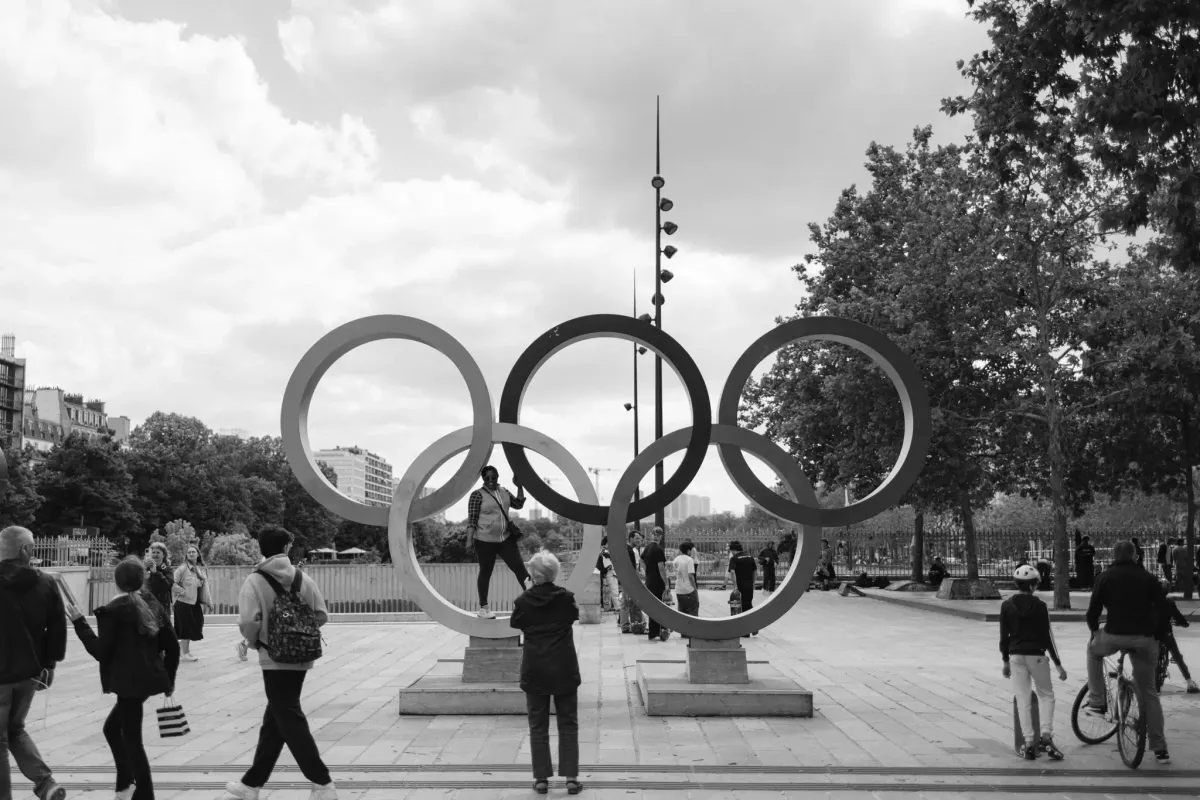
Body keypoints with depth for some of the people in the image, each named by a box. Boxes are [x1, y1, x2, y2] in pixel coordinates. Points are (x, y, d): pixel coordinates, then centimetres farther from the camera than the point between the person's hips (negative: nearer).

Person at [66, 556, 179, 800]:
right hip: (150, 678, 7)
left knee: (132, 740, 3)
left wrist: (79, 622, -5)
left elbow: (101, 652, -11)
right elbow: (172, 647, 6)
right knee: (112, 727, 24)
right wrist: (169, 679, 18)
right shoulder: (155, 606, 7)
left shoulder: (112, 610, -10)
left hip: (129, 682, -7)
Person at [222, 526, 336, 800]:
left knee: (290, 722, 0)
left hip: (274, 658, -5)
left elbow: (248, 621, -19)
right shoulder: (302, 578, 2)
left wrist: (255, 642, 1)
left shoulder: (255, 580, -9)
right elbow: (322, 616, 1)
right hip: (300, 657, 5)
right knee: (274, 721, 16)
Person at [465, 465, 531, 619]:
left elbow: (519, 504, 15)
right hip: (485, 541, -5)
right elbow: (471, 520, -12)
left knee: (518, 565, -3)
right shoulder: (477, 495, -10)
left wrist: (520, 487, 2)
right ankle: (483, 607, 16)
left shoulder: (504, 492, 9)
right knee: (485, 572, 5)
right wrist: (469, 542, -17)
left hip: (506, 538, 5)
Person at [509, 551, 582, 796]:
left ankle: (542, 778, 9)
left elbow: (515, 623, 8)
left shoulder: (524, 600, -9)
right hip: (564, 669, 0)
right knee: (568, 724, 8)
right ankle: (571, 777, 6)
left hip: (534, 670, 0)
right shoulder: (565, 597, -8)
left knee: (538, 726, 9)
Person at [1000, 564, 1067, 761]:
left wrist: (1006, 661, 13)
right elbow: (1047, 636, -6)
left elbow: (1004, 636, 2)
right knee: (1046, 695, 14)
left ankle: (1029, 744, 2)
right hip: (1036, 655, -2)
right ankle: (1046, 736, -1)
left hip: (1016, 656, 2)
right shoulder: (1040, 606, -7)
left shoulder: (1007, 606, -1)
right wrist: (1058, 663, 1)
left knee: (1023, 700, 6)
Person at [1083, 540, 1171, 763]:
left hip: (1115, 635, -2)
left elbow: (1093, 609, 1)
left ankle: (1097, 702, 22)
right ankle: (1159, 748, 11)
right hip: (1145, 639, 2)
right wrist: (1154, 630, 17)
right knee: (1148, 692, 14)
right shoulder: (1147, 577, 11)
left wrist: (1094, 629, 20)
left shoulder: (1106, 576, 5)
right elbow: (1163, 607, 3)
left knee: (1093, 650, 32)